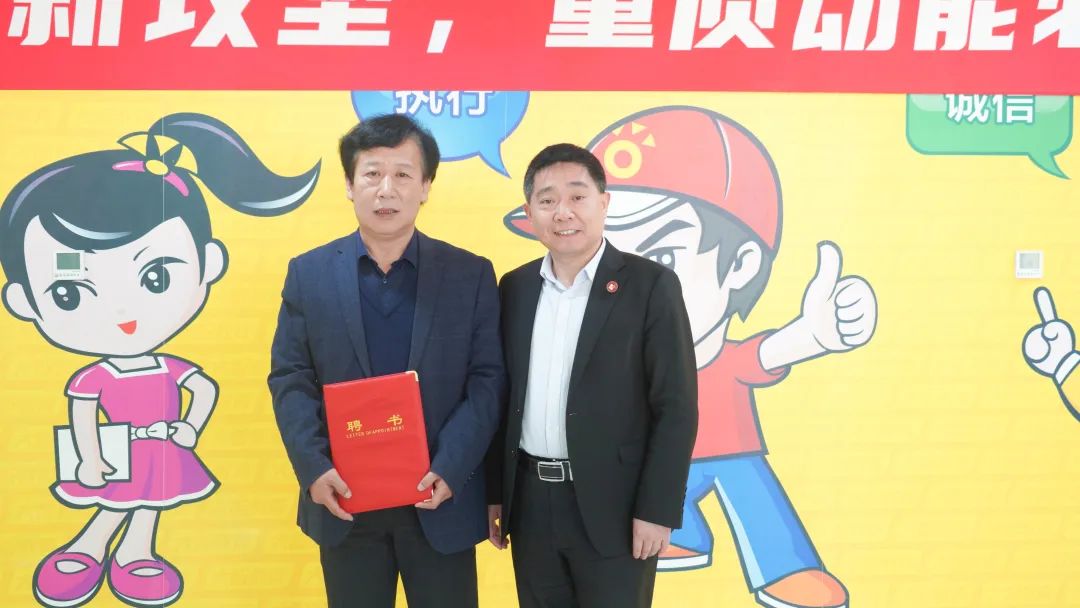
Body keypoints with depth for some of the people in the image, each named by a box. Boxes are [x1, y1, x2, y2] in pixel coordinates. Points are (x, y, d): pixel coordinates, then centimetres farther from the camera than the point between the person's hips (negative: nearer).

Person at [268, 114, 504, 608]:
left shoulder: (471, 274, -1)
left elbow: (488, 379, -4)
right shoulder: (308, 273, 2)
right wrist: (314, 468, -12)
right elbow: (290, 378, 1)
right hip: (344, 499, 1)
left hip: (440, 497, -1)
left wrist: (450, 469, -15)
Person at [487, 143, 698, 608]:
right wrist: (495, 492, 8)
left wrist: (657, 510, -13)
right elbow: (502, 397, 10)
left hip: (612, 505, -4)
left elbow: (676, 408, -10)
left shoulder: (650, 285, -8)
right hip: (530, 502, 4)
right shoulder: (515, 287, 6)